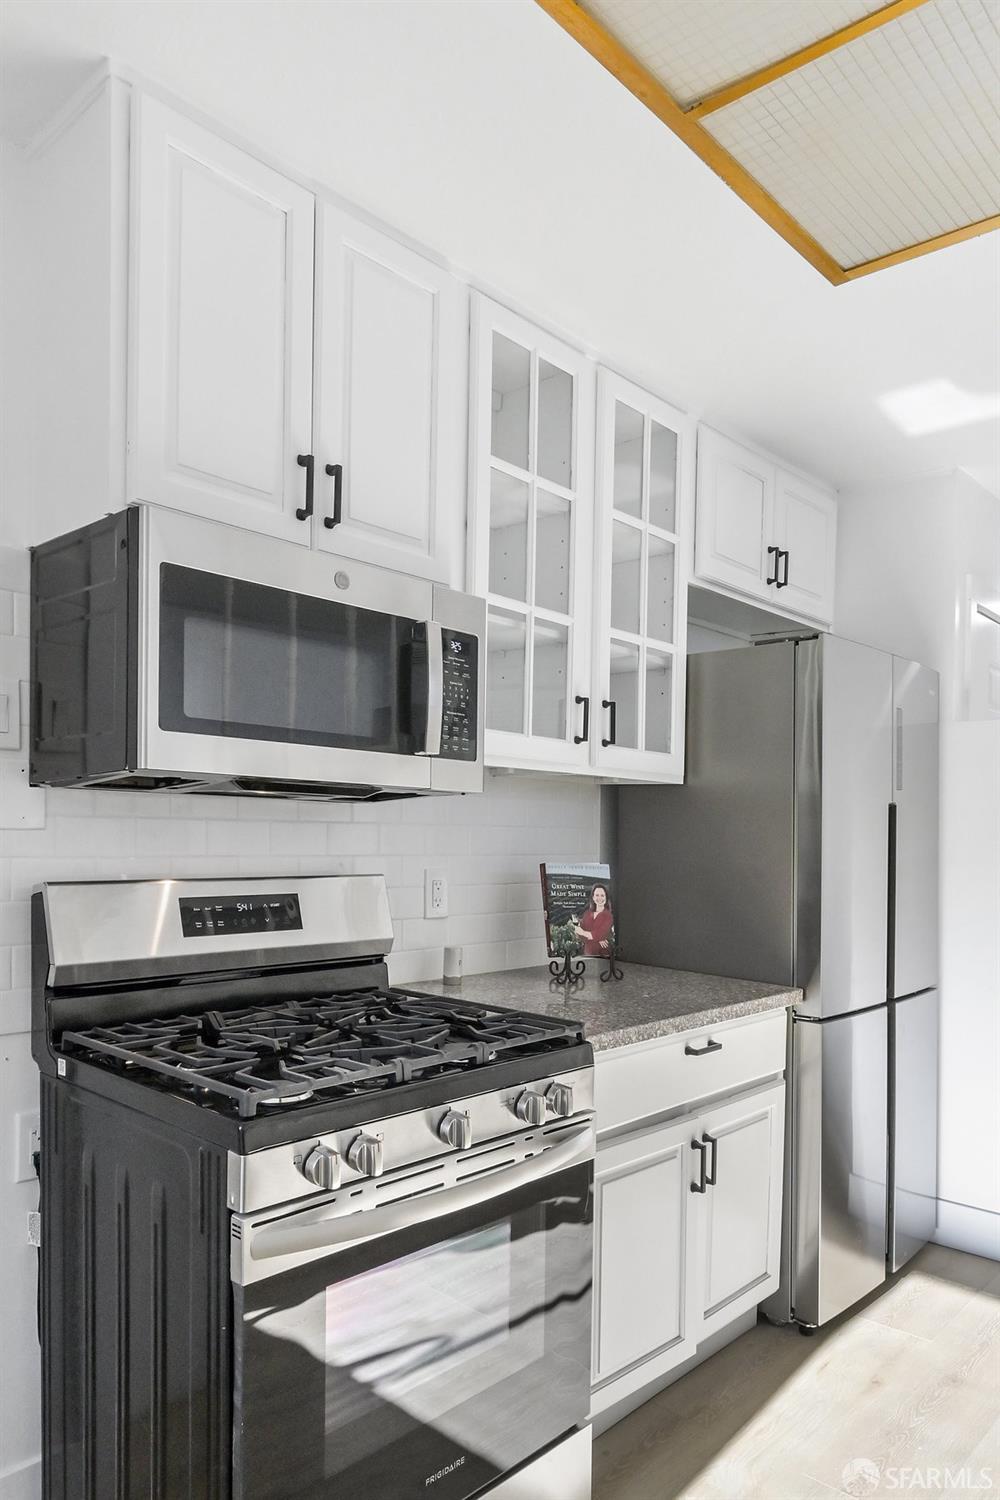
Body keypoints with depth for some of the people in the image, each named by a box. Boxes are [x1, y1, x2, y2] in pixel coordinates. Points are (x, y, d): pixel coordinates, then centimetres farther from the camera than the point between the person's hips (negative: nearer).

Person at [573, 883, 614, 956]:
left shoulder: (609, 915, -7)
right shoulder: (587, 913, 6)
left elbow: (600, 935, -16)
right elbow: (579, 933, -2)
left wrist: (583, 932, -5)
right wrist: (598, 938, -15)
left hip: (603, 953, -3)